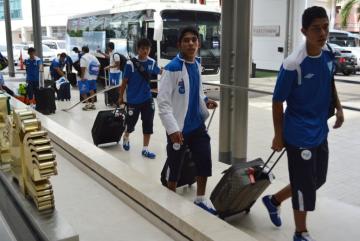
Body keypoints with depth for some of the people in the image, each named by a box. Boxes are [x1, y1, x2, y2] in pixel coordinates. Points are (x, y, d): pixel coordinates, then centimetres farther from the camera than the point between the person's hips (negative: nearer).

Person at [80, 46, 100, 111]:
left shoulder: (83, 58, -10)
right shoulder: (93, 56, 12)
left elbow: (83, 68, -17)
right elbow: (98, 65, 11)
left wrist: (82, 77, -14)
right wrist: (96, 73, 16)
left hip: (86, 78, -7)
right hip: (93, 77, 7)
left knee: (83, 91, -1)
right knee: (91, 90, 18)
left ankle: (88, 103, -9)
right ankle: (92, 103, 21)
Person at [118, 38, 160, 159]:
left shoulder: (152, 62, -3)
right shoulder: (131, 63, -15)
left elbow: (160, 72, 19)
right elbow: (124, 81, -7)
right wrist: (121, 97, -1)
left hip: (147, 99, 3)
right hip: (133, 99, -3)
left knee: (148, 124, 1)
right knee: (131, 122, 12)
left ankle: (145, 149, 13)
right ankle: (126, 138, 45)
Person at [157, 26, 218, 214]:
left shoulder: (197, 65, 6)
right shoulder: (172, 68, -17)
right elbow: (163, 101, -20)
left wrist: (205, 101, 3)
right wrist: (172, 129, -26)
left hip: (197, 125, 6)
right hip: (178, 128, -6)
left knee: (205, 162, 8)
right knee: (175, 167, 9)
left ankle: (200, 199, 28)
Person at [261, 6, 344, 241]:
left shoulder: (328, 54, -1)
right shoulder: (293, 65, -23)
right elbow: (278, 102, -15)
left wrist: (338, 107, 8)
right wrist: (279, 136, -9)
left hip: (320, 132, 8)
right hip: (299, 135, -8)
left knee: (318, 179, 21)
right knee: (305, 186, 4)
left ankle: (274, 200, 41)